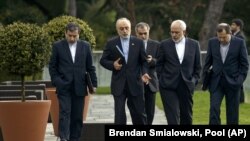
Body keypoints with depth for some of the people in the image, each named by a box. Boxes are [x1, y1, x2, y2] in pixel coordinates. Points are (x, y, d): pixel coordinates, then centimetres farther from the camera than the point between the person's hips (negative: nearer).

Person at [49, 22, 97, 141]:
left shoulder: (85, 46, 6)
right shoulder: (58, 46, 2)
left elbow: (90, 67, 9)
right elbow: (52, 66, 5)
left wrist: (93, 83, 4)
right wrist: (56, 81, -5)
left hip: (79, 88, 2)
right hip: (64, 87, -2)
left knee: (77, 116, 4)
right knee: (65, 113, -13)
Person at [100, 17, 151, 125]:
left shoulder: (138, 42, 5)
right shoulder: (111, 43, 4)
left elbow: (144, 61, 8)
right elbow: (103, 60, 8)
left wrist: (144, 73, -9)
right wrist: (112, 64, -11)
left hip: (135, 84, 1)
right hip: (119, 85, -1)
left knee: (139, 114, 5)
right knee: (119, 115, -3)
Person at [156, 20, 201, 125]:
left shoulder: (194, 44, 5)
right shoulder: (164, 45, 2)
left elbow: (198, 66, 11)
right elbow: (159, 65, 8)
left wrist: (194, 80, 3)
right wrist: (162, 80, 0)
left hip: (187, 86, 2)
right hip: (168, 86, -2)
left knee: (187, 117, 9)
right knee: (172, 118, -10)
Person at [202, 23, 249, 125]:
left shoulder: (239, 43, -4)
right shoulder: (212, 42, 3)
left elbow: (244, 64, 0)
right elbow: (208, 62, 9)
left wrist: (240, 80, -8)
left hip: (232, 82, -1)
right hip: (216, 82, 1)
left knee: (232, 111, 5)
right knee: (214, 108, -11)